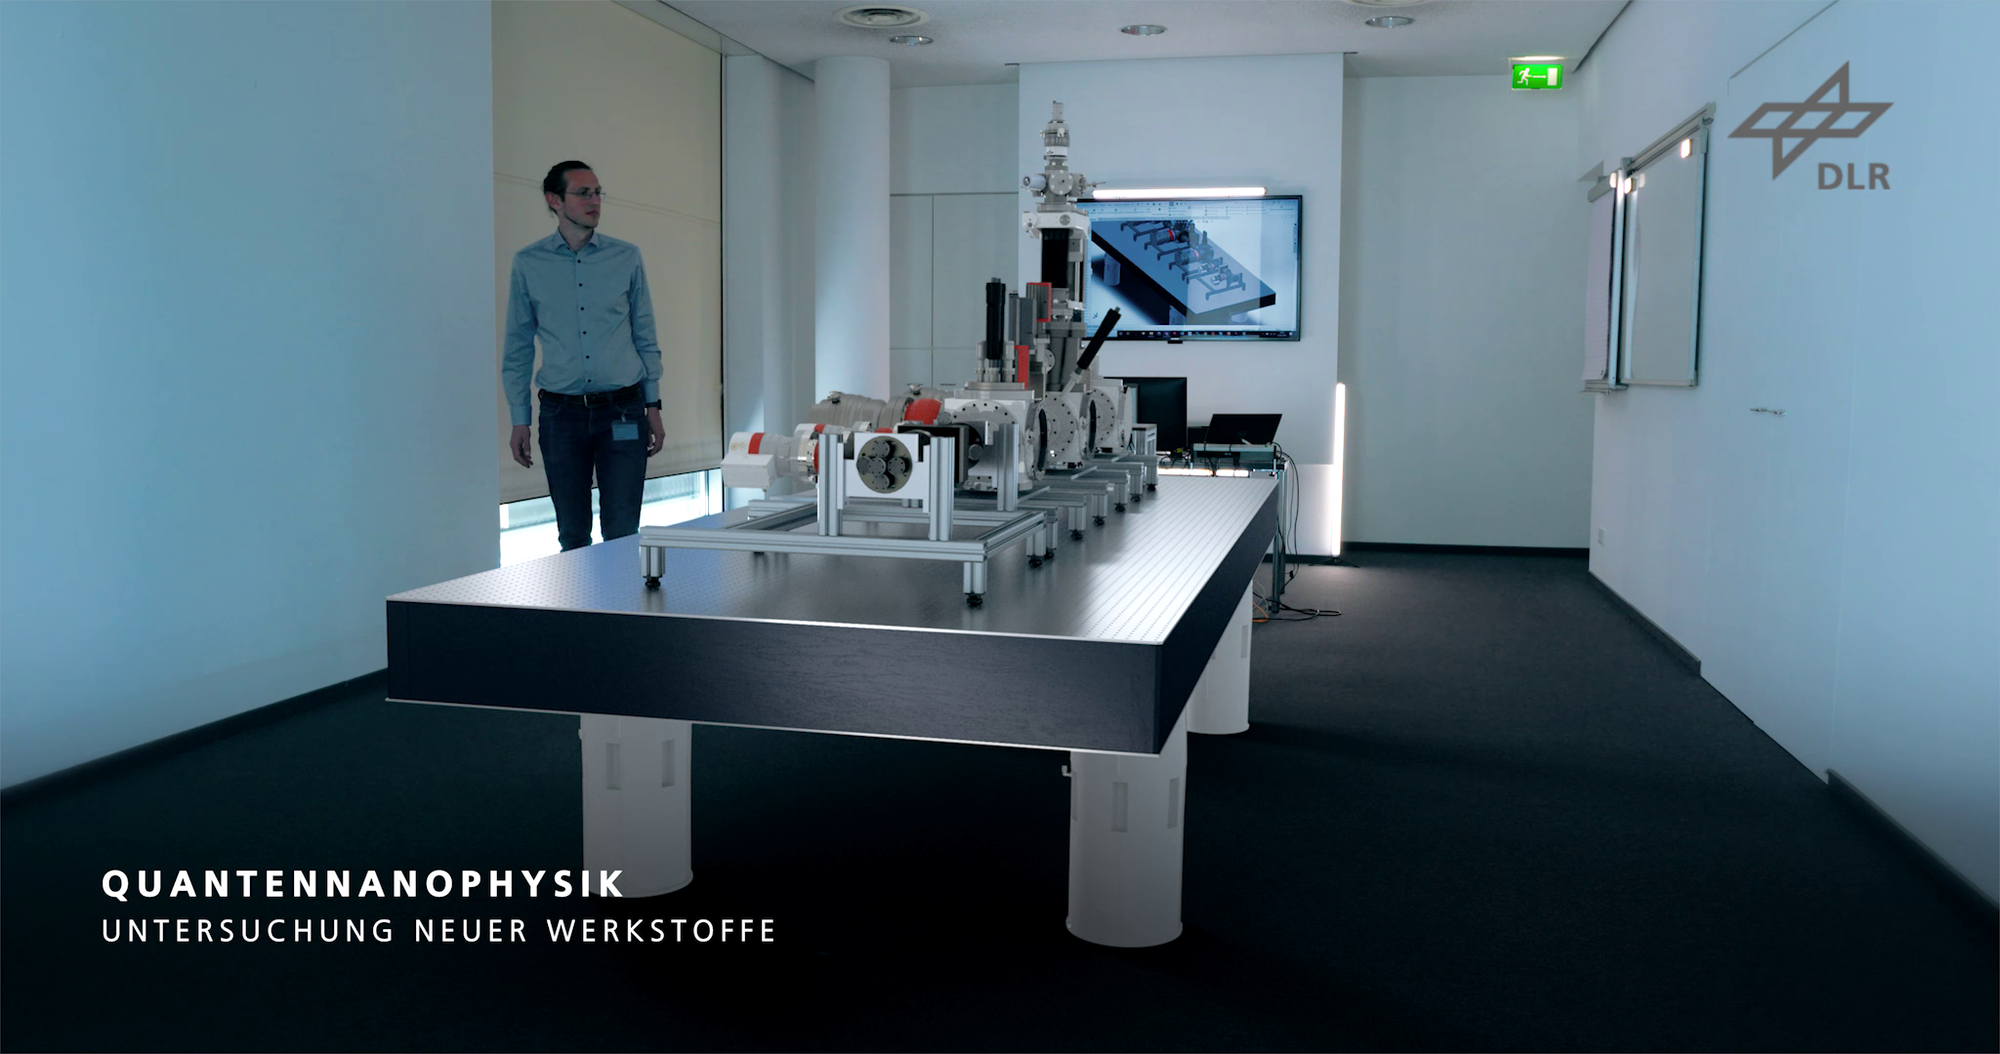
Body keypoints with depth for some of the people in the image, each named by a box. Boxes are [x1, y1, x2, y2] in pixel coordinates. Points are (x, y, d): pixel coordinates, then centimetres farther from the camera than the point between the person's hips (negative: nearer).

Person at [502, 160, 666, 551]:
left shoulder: (627, 257, 5)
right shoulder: (528, 264, 4)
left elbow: (646, 338, 9)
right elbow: (517, 349, 8)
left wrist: (653, 408, 5)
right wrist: (519, 421, 4)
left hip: (623, 411, 0)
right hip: (562, 413, 0)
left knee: (623, 535, -2)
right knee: (572, 537, 8)